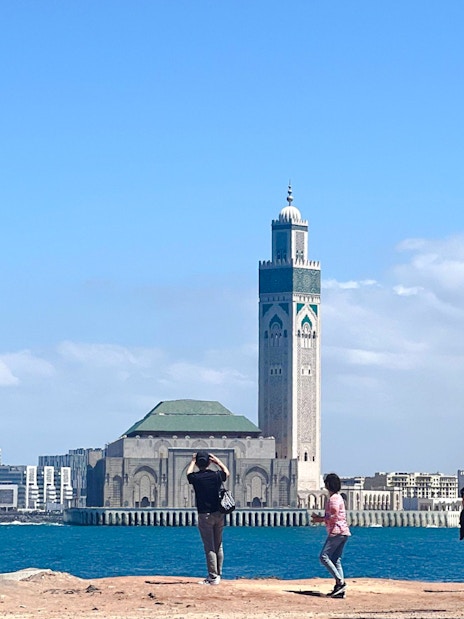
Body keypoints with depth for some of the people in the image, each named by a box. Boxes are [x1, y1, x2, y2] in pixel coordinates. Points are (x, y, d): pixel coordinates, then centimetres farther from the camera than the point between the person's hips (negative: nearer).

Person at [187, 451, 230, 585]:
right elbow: (226, 472, 24)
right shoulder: (216, 475, -2)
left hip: (205, 515, -4)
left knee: (209, 547, -5)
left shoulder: (195, 477, -8)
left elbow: (188, 473, 19)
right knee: (219, 546, 12)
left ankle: (213, 576, -9)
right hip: (219, 514, 4)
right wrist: (217, 461, 32)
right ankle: (218, 574, 17)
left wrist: (193, 461, 32)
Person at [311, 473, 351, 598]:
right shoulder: (338, 497, 20)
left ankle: (340, 582, -17)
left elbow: (334, 516, -20)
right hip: (343, 533, 10)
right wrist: (320, 517, 19)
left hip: (336, 531, -10)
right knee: (336, 560, 8)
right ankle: (340, 589, 1)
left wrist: (321, 519, -9)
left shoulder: (334, 498, -11)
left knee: (324, 557, -10)